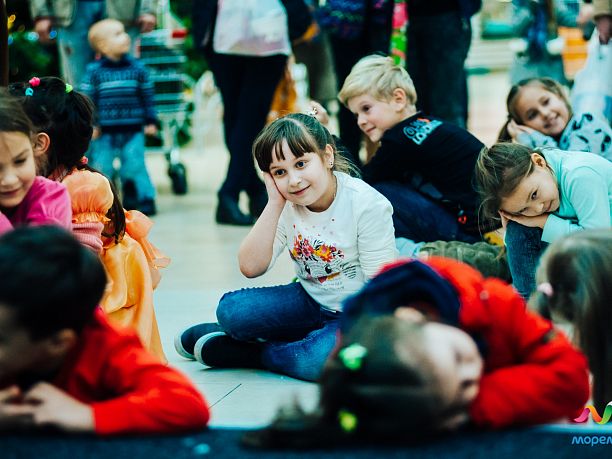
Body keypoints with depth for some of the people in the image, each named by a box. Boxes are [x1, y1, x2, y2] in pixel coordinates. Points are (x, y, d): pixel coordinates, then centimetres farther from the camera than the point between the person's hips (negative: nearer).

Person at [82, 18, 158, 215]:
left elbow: (147, 96, 7)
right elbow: (87, 98, -1)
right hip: (105, 132, 0)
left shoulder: (138, 68, 2)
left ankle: (145, 198, 9)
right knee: (102, 168, 5)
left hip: (133, 131, 0)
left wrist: (150, 121, 6)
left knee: (135, 166, -1)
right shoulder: (94, 71, -4)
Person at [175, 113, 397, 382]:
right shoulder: (287, 207, -3)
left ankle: (250, 353, -12)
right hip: (311, 302, 4)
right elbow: (251, 267, -13)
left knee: (325, 357, -36)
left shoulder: (368, 205, -18)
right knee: (231, 309, -20)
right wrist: (275, 204, -17)